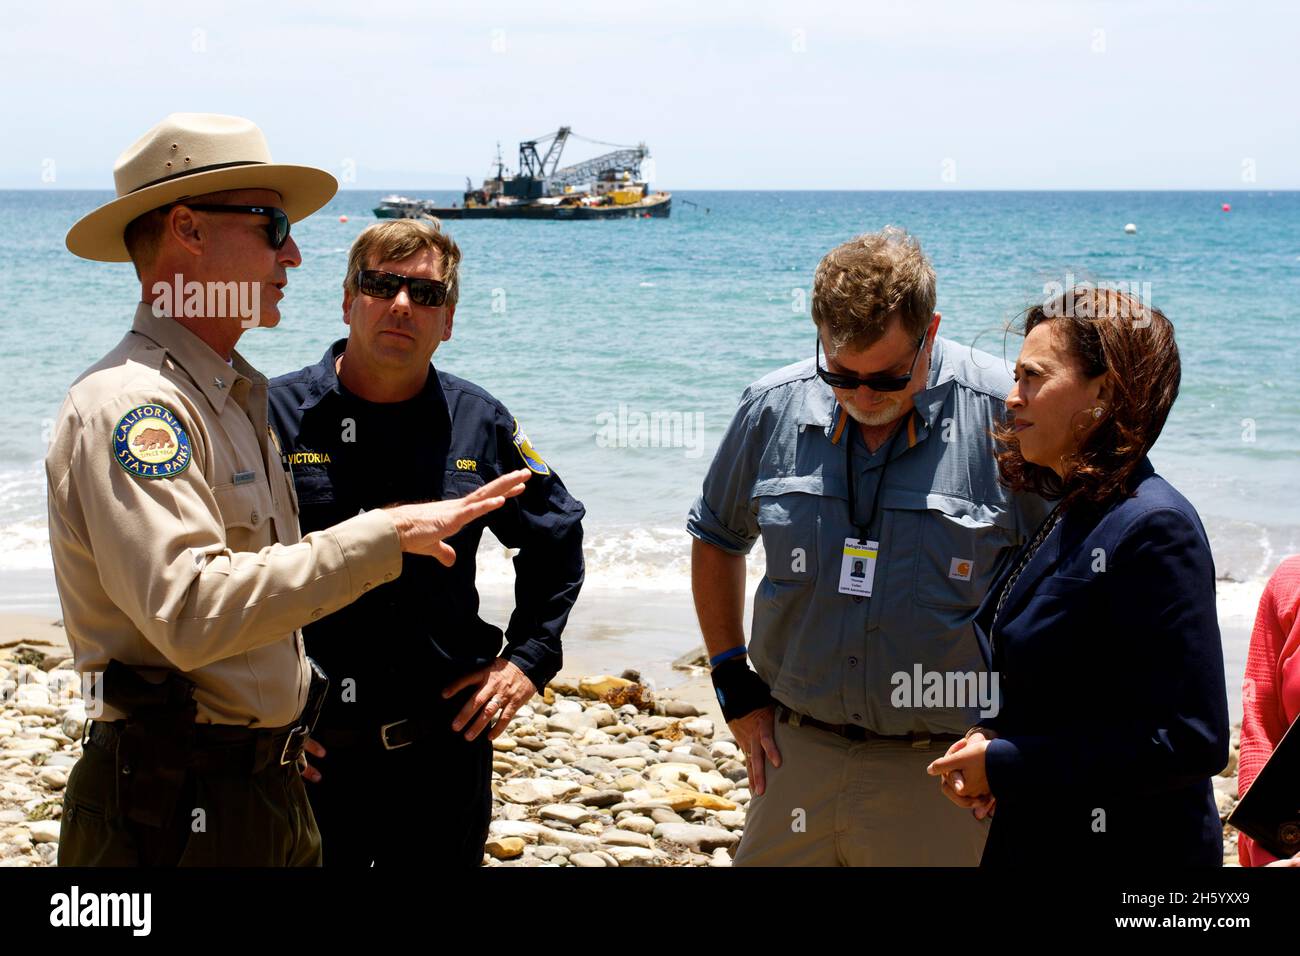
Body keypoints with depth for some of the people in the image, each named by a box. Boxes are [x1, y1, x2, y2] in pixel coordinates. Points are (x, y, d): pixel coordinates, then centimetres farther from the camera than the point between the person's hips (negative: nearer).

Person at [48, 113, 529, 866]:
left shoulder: (231, 396, 16)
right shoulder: (130, 403, -17)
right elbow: (188, 612, -29)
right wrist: (382, 536, -26)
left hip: (271, 794, 10)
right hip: (176, 810, -9)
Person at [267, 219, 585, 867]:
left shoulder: (479, 424, 4)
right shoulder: (277, 414, -5)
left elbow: (556, 541, 18)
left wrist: (528, 657, 8)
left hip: (443, 746, 2)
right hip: (307, 752, -2)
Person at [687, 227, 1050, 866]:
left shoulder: (1006, 418, -12)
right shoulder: (773, 408, -1)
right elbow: (716, 537, 17)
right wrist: (734, 681, 11)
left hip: (942, 774, -3)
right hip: (795, 759, 3)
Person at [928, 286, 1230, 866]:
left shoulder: (1155, 529, -19)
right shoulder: (1071, 518, 8)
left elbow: (1191, 742, -23)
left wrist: (1005, 766, -20)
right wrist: (991, 738, -2)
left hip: (1123, 845, -8)